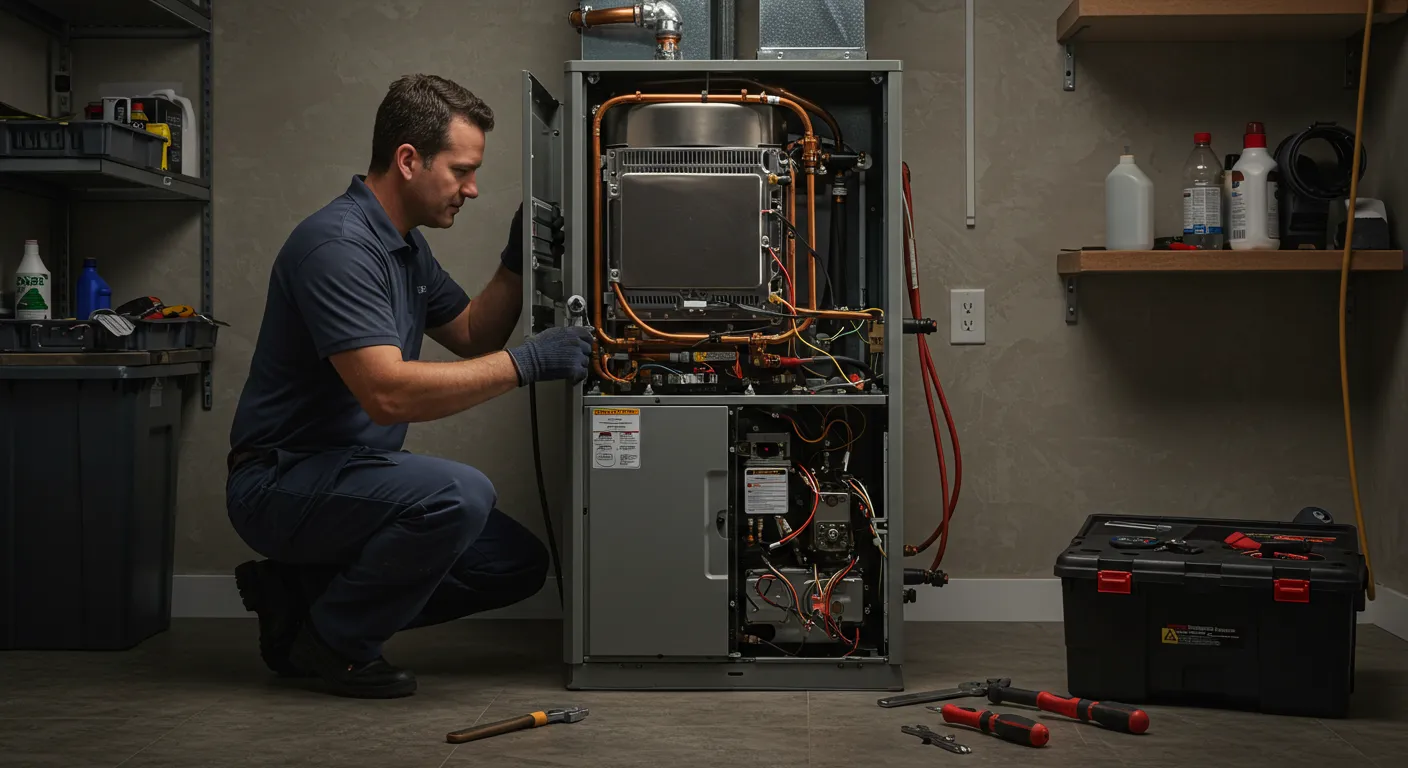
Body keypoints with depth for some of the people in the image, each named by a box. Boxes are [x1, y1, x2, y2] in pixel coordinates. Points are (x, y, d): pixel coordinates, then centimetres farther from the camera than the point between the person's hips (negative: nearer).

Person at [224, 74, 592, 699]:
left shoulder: (406, 242, 11)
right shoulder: (338, 243, -22)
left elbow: (471, 336, 20)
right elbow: (388, 394, -32)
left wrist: (516, 265, 2)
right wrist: (526, 362, -28)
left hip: (351, 471, 10)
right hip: (282, 481, -10)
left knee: (517, 563, 2)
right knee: (459, 495, -33)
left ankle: (300, 591, 11)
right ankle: (332, 641, -9)